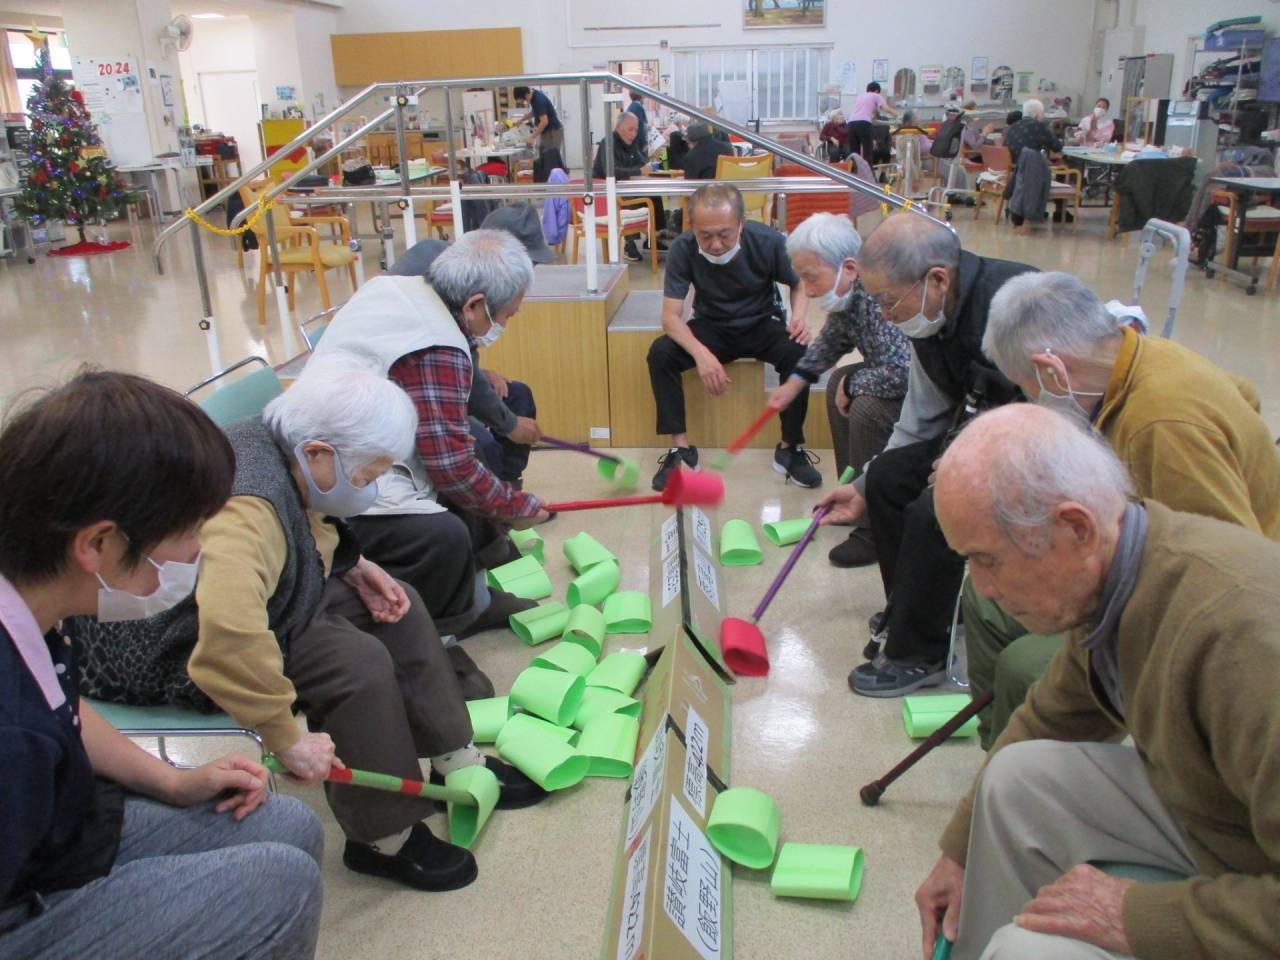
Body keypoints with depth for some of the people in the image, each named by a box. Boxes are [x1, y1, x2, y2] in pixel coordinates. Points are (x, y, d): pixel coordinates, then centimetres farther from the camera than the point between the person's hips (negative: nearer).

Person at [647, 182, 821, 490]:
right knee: (660, 353, -25)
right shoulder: (682, 249, -21)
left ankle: (790, 447, -13)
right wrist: (701, 353, -40)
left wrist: (799, 316, -24)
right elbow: (671, 316, -22)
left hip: (762, 325, 0)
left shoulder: (769, 242, -21)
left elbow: (800, 284, -2)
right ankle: (680, 447, -14)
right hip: (711, 328, 1)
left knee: (799, 353, -30)